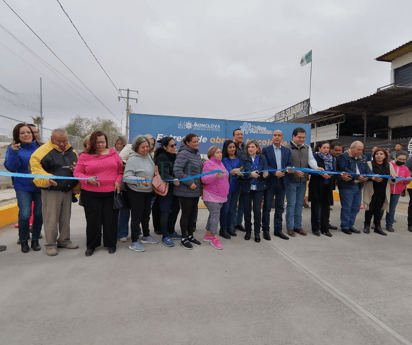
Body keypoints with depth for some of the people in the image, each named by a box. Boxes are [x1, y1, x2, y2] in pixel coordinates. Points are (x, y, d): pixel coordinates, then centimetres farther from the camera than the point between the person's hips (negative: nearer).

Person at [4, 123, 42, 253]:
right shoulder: (13, 148, -2)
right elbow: (11, 167, -12)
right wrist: (13, 152, -25)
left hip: (40, 186, 2)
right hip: (23, 187, -1)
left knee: (39, 214, 7)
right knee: (25, 214, -8)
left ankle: (35, 240, 26)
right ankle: (23, 241, 17)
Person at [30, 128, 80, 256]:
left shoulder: (72, 152, 10)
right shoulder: (43, 151, -8)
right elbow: (36, 169, -13)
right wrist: (47, 179, -29)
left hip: (68, 190, 5)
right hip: (51, 191, -5)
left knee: (66, 218, 14)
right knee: (51, 219, 1)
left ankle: (64, 240, 28)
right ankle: (50, 244, 15)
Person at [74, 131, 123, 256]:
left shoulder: (113, 153, 6)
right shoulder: (85, 156, 1)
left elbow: (121, 168, 10)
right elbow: (76, 173, 2)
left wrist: (118, 181, -5)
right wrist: (87, 179, -15)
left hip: (111, 192, 1)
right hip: (91, 194, -1)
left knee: (111, 219, 8)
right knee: (92, 220, 8)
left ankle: (111, 244, 25)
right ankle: (91, 245, 26)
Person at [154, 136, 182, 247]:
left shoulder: (173, 156, 12)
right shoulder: (161, 158, -14)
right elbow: (163, 174, -25)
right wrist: (173, 180, -38)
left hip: (173, 188, 9)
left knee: (175, 209, 15)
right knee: (165, 212, -2)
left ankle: (171, 232, 32)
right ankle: (165, 237, 12)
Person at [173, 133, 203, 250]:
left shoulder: (197, 154, 13)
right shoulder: (183, 153, -14)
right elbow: (177, 170, -22)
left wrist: (201, 183, 13)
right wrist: (189, 182, -20)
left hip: (195, 190, 8)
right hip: (185, 191, -8)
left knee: (192, 214, 15)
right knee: (186, 214, 2)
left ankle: (190, 236, 30)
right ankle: (184, 239, 16)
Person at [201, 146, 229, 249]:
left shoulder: (220, 164, 17)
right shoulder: (208, 164, -10)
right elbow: (204, 179, -20)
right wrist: (216, 176, -34)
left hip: (221, 195, 8)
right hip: (212, 195, -8)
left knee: (214, 214, 12)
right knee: (215, 214, -9)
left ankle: (208, 234, 24)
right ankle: (214, 237, 1)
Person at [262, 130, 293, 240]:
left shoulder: (287, 151, 12)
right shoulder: (266, 150, -1)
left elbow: (289, 164, 10)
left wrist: (289, 168, -13)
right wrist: (275, 172, -19)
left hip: (282, 182, 4)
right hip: (270, 182, -4)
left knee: (280, 207, 11)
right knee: (267, 207, 3)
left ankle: (278, 230, 23)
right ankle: (265, 230, 14)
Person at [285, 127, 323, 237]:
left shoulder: (307, 148, 12)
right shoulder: (287, 148, -6)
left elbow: (311, 159, 1)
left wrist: (315, 167, -19)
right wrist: (295, 171, -27)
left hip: (303, 180, 5)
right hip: (291, 180, -5)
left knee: (299, 204, 12)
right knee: (291, 204, -1)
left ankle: (298, 226, 22)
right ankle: (290, 227, 9)